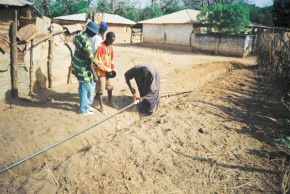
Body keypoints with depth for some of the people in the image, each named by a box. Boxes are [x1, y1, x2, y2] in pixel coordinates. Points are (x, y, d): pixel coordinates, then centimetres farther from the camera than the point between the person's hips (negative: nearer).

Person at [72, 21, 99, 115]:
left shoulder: (80, 36, 1)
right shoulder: (87, 43, -27)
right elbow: (89, 62, -25)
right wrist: (94, 74, -17)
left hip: (77, 65, 9)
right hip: (83, 69, -9)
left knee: (84, 88, 21)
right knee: (85, 89, 6)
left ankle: (87, 105, 36)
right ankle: (83, 109, 20)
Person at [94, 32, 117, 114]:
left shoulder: (111, 46, 5)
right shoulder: (101, 47, -20)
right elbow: (97, 62, -20)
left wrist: (112, 69, 4)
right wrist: (107, 70, -19)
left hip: (108, 71, 8)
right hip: (101, 72, -8)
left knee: (110, 86, 21)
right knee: (100, 89, 1)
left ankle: (110, 101, 40)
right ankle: (102, 107, 10)